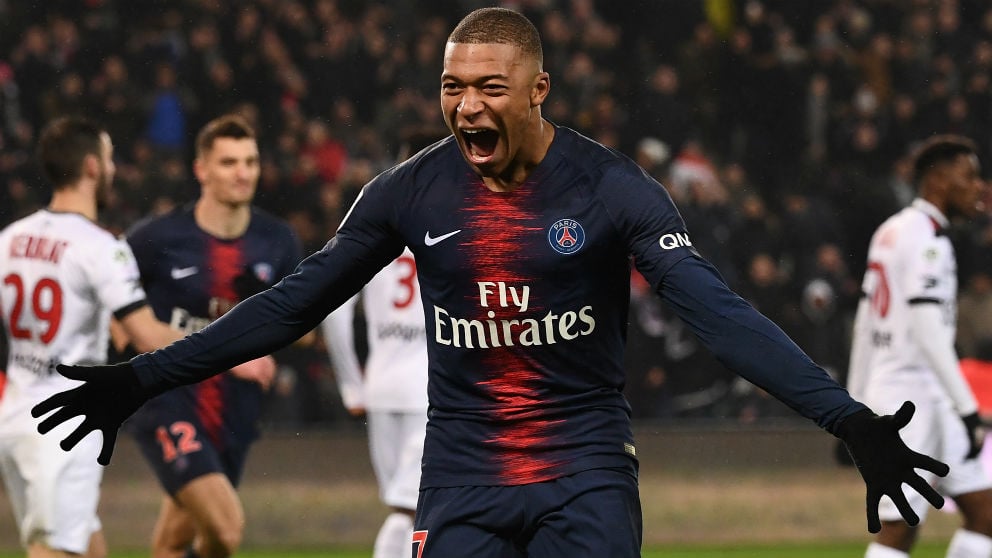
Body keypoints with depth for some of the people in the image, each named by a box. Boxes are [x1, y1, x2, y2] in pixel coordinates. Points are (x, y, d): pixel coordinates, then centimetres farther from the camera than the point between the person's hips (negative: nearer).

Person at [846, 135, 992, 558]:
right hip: (911, 399, -10)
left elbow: (865, 323, 20)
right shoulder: (925, 238, -13)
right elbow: (928, 332, -21)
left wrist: (857, 407, 23)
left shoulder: (891, 231, 16)